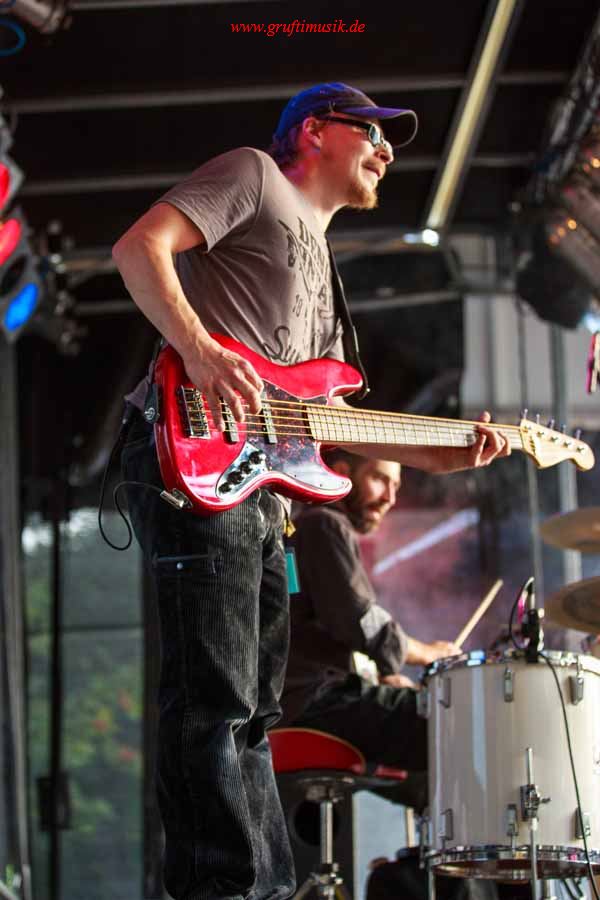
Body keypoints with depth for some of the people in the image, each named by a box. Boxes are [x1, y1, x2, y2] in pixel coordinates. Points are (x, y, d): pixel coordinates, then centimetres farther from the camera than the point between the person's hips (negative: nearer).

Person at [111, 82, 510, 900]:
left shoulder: (319, 265, 32)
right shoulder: (255, 174, 7)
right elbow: (139, 246, -8)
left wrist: (440, 458, 20)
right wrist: (197, 349, -23)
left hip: (260, 487, 10)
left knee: (253, 710, 11)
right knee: (213, 702, -15)